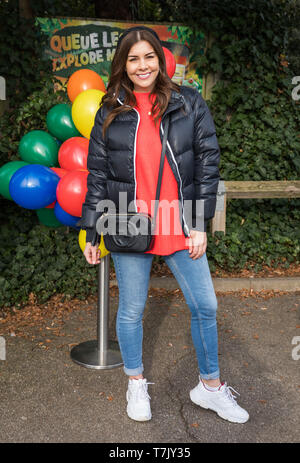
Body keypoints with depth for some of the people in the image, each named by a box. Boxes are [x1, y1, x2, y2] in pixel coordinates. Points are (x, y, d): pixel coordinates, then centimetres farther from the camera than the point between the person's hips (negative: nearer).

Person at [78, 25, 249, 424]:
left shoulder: (189, 103, 2)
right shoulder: (110, 112, 4)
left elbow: (208, 162, 0)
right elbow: (97, 176, 5)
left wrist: (200, 224, -6)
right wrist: (91, 234, 3)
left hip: (180, 226, 1)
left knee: (205, 306, 8)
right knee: (131, 311, 10)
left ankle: (210, 387, 30)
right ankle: (136, 385, 35)